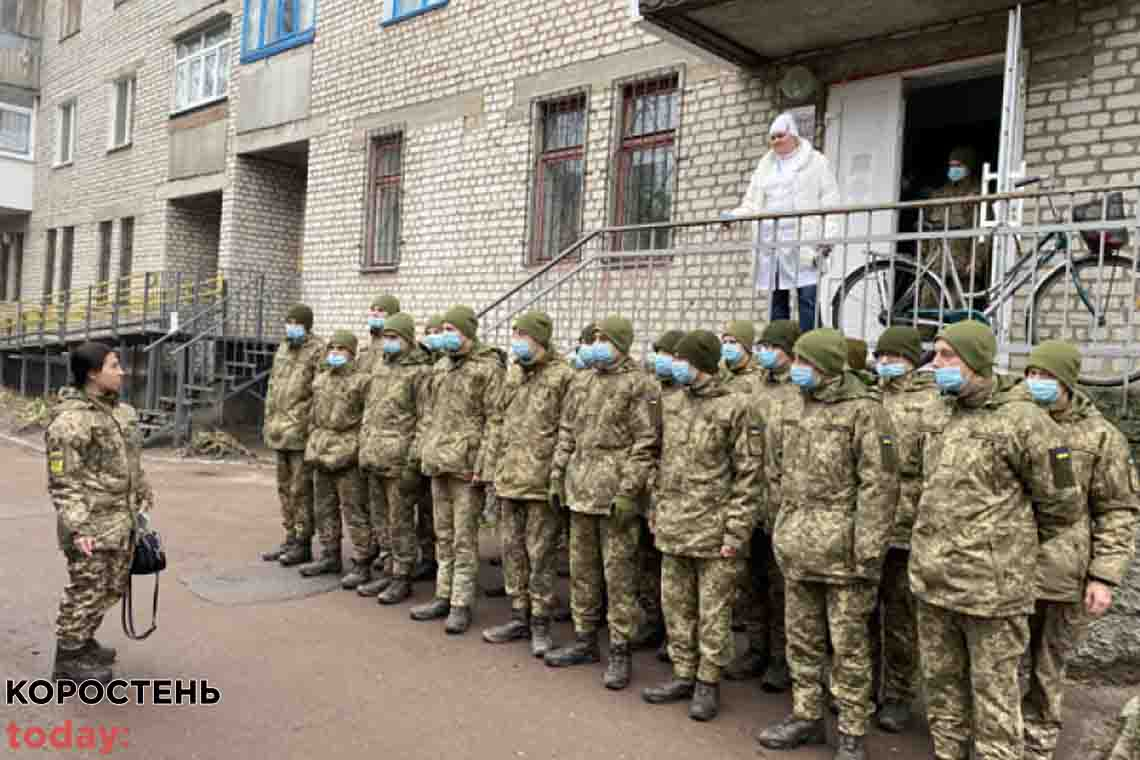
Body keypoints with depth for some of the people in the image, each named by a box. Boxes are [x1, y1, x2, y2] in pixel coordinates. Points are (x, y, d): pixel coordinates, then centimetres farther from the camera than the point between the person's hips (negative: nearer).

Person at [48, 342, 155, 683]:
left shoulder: (121, 411, 8)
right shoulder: (70, 421, -18)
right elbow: (62, 482, -18)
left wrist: (144, 493, 25)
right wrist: (77, 528, -22)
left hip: (121, 521, 9)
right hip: (92, 526, -9)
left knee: (112, 588, 19)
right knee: (87, 589, 2)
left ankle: (83, 641, 38)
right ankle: (68, 658, 19)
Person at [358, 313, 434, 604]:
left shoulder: (421, 372, -9)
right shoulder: (379, 367, 16)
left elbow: (426, 419, -13)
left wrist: (414, 459, -17)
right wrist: (364, 446, 16)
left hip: (400, 459, -8)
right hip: (375, 458, 8)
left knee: (401, 521, 0)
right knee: (386, 519, 15)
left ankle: (402, 579, 10)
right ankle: (391, 572, 25)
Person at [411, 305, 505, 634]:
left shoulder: (488, 367, -8)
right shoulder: (441, 366, 15)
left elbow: (494, 421, -12)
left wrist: (482, 465, -17)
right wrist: (426, 451, 15)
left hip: (466, 464, -7)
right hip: (438, 463, 7)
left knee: (464, 538, -1)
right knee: (443, 534, 14)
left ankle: (461, 604, 7)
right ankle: (443, 596, 25)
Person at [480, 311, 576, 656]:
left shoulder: (562, 376, -10)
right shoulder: (513, 373, 12)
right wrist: (492, 468, 14)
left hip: (541, 482, -7)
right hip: (509, 480, 7)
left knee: (540, 554, 2)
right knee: (512, 550, 14)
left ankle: (540, 623, 15)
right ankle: (519, 617, 27)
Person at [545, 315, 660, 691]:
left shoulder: (639, 385, -8)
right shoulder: (588, 381, 14)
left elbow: (646, 445, -13)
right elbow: (568, 431, 18)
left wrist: (627, 492, -18)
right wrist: (557, 476, 12)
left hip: (614, 494, -7)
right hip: (580, 491, 7)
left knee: (618, 574, 1)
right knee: (582, 568, 15)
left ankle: (619, 652, 12)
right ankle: (585, 640, 29)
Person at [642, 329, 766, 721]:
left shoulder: (737, 407, -11)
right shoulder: (671, 404, 9)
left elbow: (749, 475, -12)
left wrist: (736, 532, -15)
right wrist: (657, 515, 12)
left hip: (714, 531, -6)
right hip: (673, 528, 7)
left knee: (713, 611, 6)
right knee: (676, 606, 15)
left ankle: (708, 682, 21)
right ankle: (683, 675, 30)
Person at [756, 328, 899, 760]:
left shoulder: (863, 410, -11)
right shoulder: (797, 409, 11)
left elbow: (879, 486, -15)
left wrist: (869, 554, -18)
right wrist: (784, 532, 17)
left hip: (841, 551, -7)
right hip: (797, 548, 7)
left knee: (848, 646, 5)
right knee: (802, 639, 17)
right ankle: (806, 717, 32)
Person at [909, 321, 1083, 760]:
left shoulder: (1022, 420, -12)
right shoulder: (944, 420, 9)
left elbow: (1062, 505, -5)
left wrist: (1014, 548, 7)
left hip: (991, 586, -7)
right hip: (933, 580, 7)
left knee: (993, 697, 6)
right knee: (942, 686, 18)